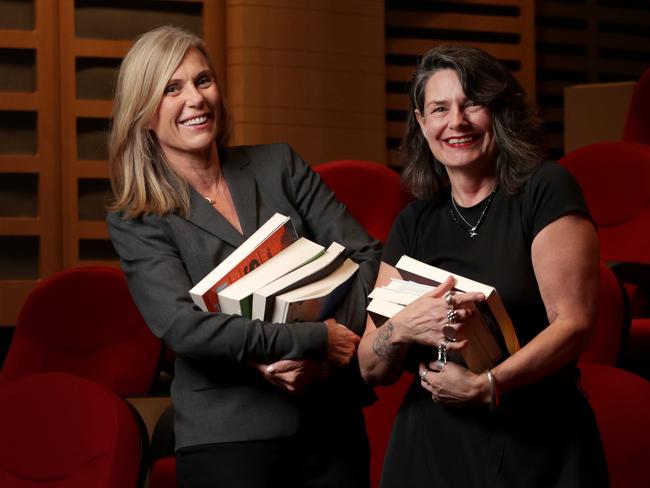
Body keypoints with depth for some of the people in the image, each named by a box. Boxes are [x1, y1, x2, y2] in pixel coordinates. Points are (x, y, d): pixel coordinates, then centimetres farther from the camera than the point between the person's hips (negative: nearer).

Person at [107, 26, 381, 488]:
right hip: (228, 434, -3)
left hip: (331, 414, 3)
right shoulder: (135, 221, -2)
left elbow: (364, 256, 2)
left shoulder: (279, 166, 7)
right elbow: (180, 325, -16)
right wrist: (314, 340, -20)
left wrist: (325, 358, -14)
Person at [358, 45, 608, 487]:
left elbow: (576, 323, -13)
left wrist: (486, 385, -22)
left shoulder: (546, 190, -6)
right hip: (431, 449, 4)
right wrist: (401, 327, -17)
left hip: (537, 446, -4)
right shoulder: (414, 222, 7)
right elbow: (373, 370, 4)